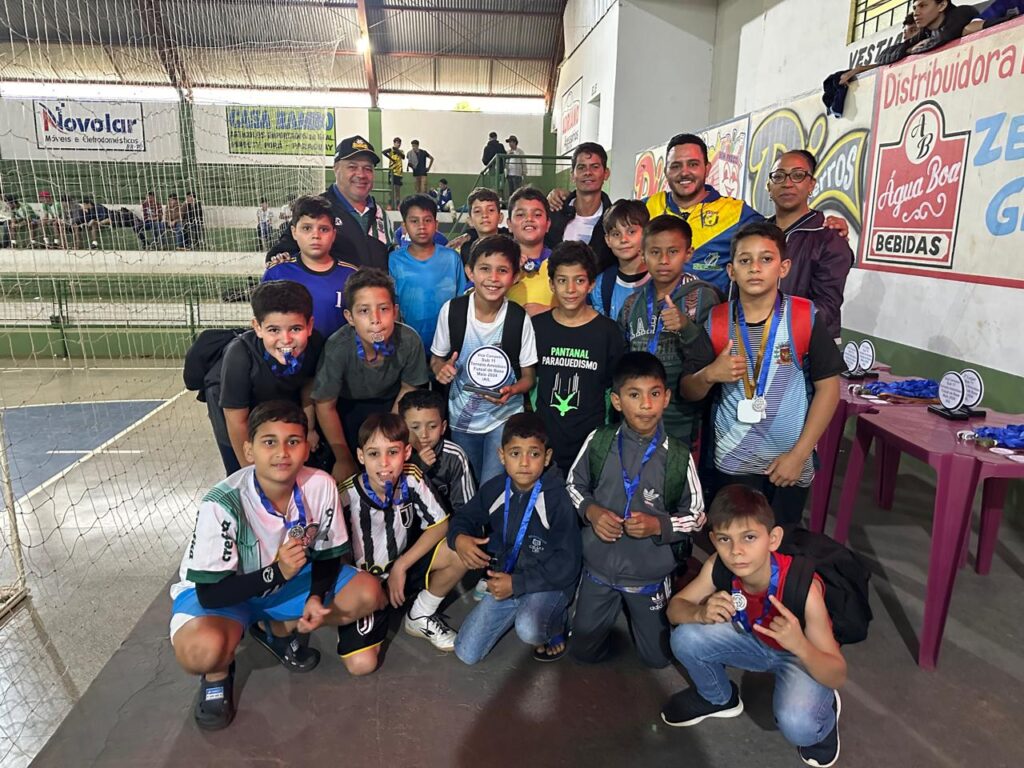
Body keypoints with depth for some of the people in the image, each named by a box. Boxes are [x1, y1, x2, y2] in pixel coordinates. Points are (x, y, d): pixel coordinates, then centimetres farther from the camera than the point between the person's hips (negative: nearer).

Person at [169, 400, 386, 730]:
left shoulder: (321, 486, -21)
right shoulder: (222, 504, -30)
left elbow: (329, 554, -5)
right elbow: (210, 593, -25)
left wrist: (316, 596, -23)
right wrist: (275, 573, -37)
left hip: (290, 578, 4)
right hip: (218, 591, -4)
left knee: (368, 593, -12)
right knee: (203, 648, -37)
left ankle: (281, 630, 10)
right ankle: (217, 674, 3)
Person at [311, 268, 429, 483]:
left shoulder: (409, 341, -31)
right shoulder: (337, 348, -34)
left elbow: (407, 389, -10)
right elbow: (325, 405, -18)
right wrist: (343, 458, -11)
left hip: (390, 402, 1)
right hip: (347, 404, -1)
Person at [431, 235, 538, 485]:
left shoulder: (520, 319, -15)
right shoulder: (452, 310, -12)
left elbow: (529, 377, -5)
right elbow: (436, 359, 3)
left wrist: (511, 390, -25)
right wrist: (441, 369, -19)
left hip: (504, 417, -2)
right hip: (460, 417, 2)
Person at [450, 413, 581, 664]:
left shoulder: (557, 500, -21)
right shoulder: (495, 489, -8)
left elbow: (566, 565, -20)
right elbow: (464, 518, 6)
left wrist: (517, 583, -24)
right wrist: (459, 538, -18)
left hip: (549, 583, -5)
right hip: (505, 579, 5)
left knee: (528, 630, -36)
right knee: (466, 653, 4)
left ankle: (556, 623, 1)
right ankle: (520, 610, 23)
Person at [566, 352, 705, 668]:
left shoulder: (678, 457, -17)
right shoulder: (598, 442, -13)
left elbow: (697, 516, -5)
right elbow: (574, 483, 3)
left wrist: (659, 525, -22)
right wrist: (591, 511, -16)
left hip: (649, 575, -1)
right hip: (599, 568, 1)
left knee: (657, 657, 18)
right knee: (584, 651, 18)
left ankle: (638, 612, 44)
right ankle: (614, 608, 44)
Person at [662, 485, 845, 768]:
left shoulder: (803, 587, -36)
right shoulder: (717, 567, -26)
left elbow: (838, 677, -28)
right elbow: (675, 607, -14)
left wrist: (799, 645, -50)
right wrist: (700, 613, -37)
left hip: (802, 655, -3)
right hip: (753, 640, 4)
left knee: (797, 725, -32)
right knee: (685, 639, -21)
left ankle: (823, 713, 7)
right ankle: (718, 698, 12)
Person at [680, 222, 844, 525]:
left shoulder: (806, 317, -8)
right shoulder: (716, 322, -4)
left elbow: (828, 386, -5)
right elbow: (688, 392, 1)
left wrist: (799, 454, -9)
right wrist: (709, 375, -21)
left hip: (790, 461, 0)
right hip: (731, 461, 1)